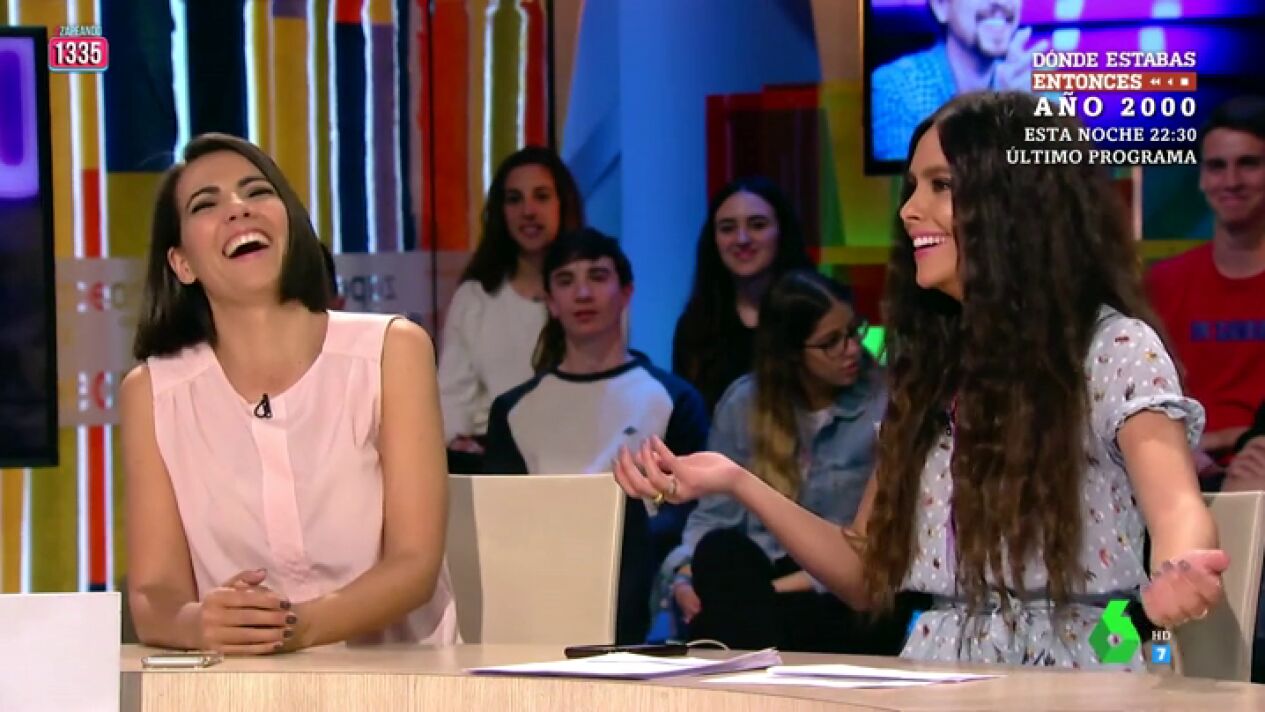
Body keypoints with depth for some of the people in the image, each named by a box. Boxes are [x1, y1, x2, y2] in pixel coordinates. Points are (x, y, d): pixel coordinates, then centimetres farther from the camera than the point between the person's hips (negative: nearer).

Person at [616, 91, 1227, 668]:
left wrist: (1176, 574, -46)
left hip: (1070, 684, -5)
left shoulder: (1114, 349, -4)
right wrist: (736, 484, 5)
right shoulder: (929, 366, 16)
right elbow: (868, 576, 17)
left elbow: (1177, 507, -22)